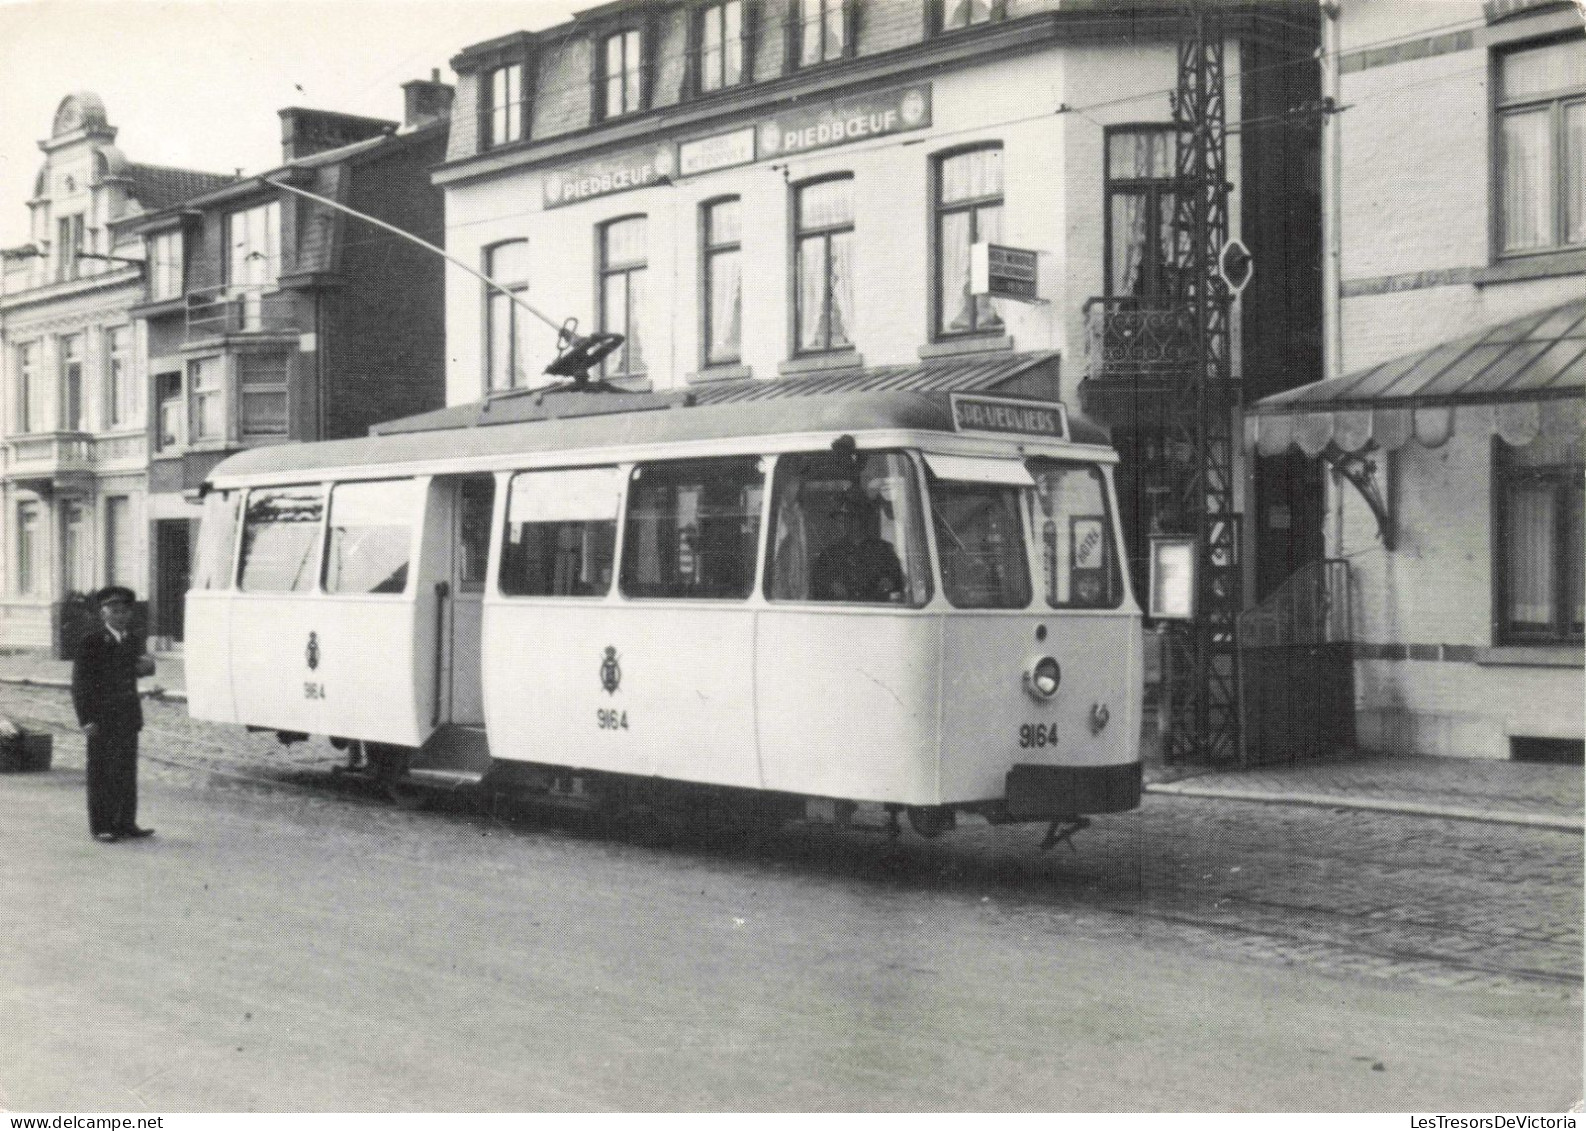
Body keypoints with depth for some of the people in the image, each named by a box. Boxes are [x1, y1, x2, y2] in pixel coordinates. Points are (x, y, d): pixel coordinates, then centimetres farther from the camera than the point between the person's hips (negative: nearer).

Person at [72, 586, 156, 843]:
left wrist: (146, 665, -6)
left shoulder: (134, 641, 11)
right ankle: (101, 826, 5)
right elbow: (80, 683, -8)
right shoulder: (90, 643, -7)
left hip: (129, 717, 5)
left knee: (127, 772, 8)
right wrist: (86, 720, -14)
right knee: (102, 774, 0)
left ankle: (126, 824, 15)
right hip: (102, 720, -5)